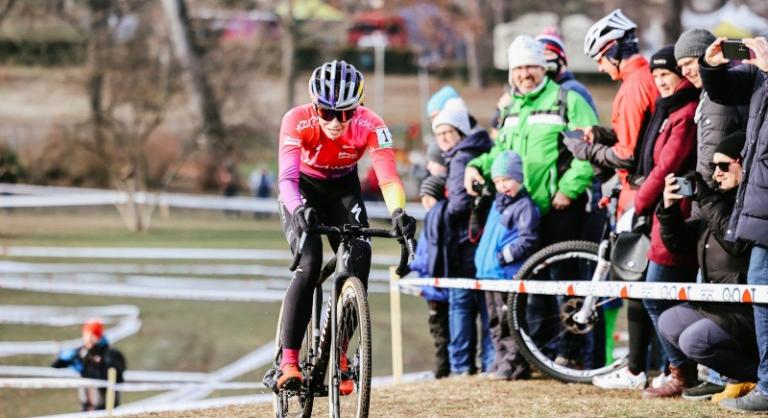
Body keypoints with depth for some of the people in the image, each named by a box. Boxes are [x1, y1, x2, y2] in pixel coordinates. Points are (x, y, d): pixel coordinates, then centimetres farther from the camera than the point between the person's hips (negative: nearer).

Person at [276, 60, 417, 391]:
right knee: (309, 265, -24)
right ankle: (288, 362, -23)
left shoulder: (370, 127, -29)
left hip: (343, 191, 2)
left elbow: (388, 178, -37)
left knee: (358, 262, -17)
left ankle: (340, 356, 0)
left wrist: (397, 212, -57)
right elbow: (287, 177, -40)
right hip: (302, 192, -2)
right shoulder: (297, 121, -32)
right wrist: (299, 209, -61)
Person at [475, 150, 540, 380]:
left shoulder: (525, 206, -10)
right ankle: (501, 360, 20)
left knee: (509, 321, -8)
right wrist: (481, 258, 21)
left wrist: (505, 256, -20)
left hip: (509, 274, -9)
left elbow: (527, 240, -17)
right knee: (496, 323, 13)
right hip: (489, 273, 9)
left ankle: (515, 365, -6)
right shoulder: (497, 204, 19)